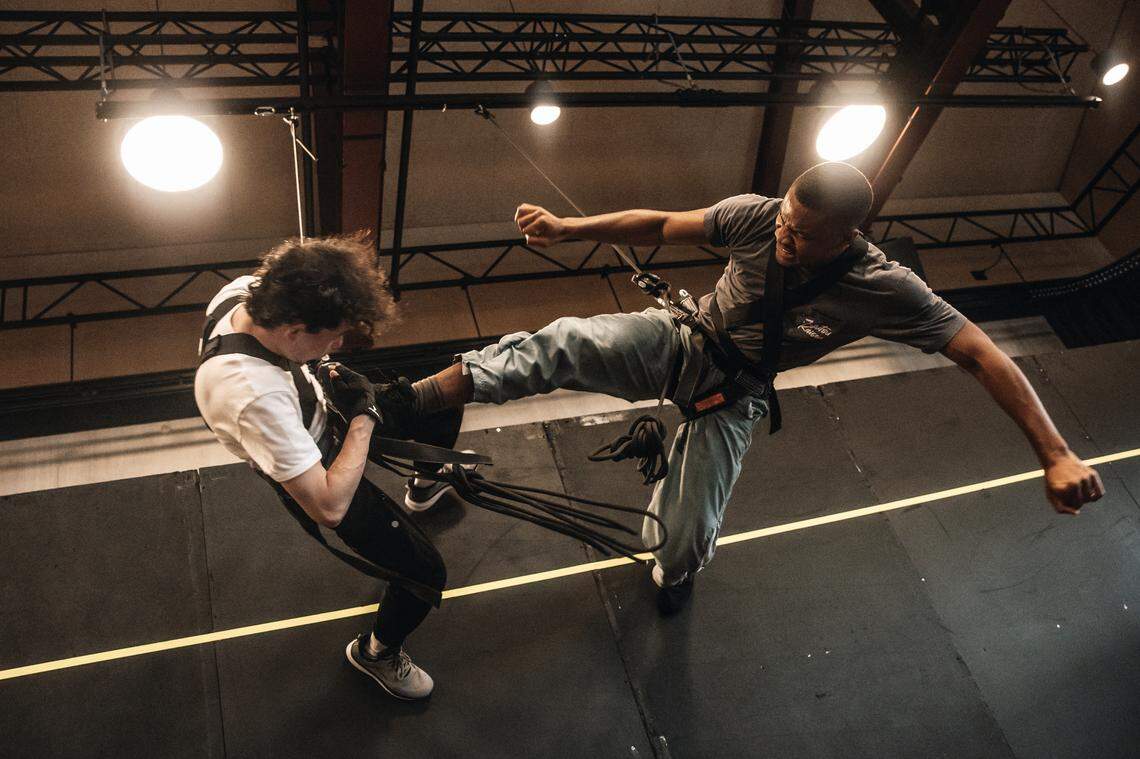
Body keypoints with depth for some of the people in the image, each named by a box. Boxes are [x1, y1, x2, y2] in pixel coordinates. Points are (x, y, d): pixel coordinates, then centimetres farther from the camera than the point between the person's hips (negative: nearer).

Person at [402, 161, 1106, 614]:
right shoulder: (755, 216, -20)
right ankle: (413, 398, -24)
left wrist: (1055, 453, -29)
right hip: (679, 342, 1)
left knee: (691, 529, 3)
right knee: (566, 342, -28)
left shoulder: (884, 289, -26)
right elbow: (660, 225, -10)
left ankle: (673, 576, 45)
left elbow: (984, 355, -24)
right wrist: (568, 227, -16)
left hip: (730, 395, -1)